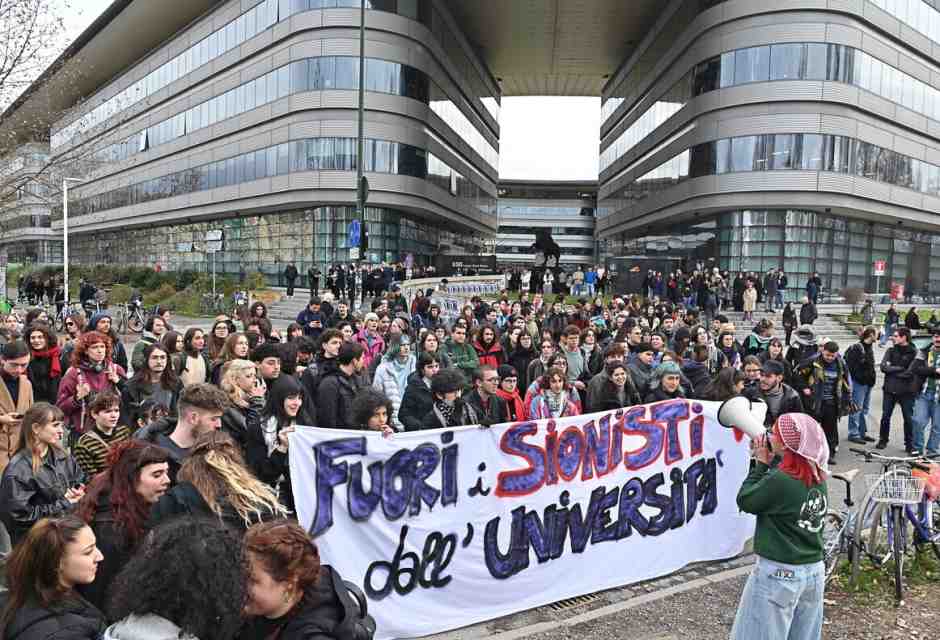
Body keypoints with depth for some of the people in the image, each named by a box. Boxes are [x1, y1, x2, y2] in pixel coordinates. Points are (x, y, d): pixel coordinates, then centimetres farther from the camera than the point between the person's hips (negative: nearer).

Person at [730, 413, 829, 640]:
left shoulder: (779, 480, -22)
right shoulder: (818, 478, 1)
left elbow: (745, 500, -10)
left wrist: (761, 464, -4)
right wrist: (769, 463, 3)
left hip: (779, 574, -8)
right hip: (815, 571, 8)